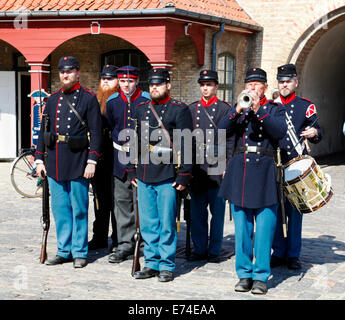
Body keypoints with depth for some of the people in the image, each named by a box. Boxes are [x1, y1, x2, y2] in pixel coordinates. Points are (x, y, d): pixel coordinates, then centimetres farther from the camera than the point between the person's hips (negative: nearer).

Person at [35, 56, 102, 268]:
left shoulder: (89, 98, -2)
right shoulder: (53, 100, 12)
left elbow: (95, 132, -6)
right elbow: (43, 131, 14)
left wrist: (92, 161, -13)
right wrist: (39, 159, 8)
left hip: (78, 162, -5)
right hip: (55, 163, 5)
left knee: (79, 209, 2)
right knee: (60, 209, 10)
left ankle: (79, 252, 12)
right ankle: (64, 251, 20)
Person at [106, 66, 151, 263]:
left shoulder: (147, 101, -3)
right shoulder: (112, 102, 7)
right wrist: (119, 143, 14)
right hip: (121, 159, 3)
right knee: (122, 201, 4)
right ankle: (126, 245, 10)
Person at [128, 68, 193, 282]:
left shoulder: (180, 110, -3)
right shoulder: (140, 109, 13)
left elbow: (186, 145, -6)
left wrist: (183, 176, -10)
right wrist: (132, 171, 13)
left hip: (167, 177, -5)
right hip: (144, 177, 5)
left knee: (167, 223, 1)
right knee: (148, 223, 9)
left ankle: (167, 266, 12)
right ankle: (152, 263, 20)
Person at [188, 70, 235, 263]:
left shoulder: (225, 109, 2)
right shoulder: (192, 109, 13)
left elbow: (230, 140, -1)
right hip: (196, 167, 4)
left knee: (217, 210, 2)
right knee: (197, 211, 6)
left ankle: (214, 251, 10)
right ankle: (200, 249, 15)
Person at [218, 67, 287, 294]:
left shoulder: (274, 110, 8)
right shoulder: (237, 110, 14)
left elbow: (281, 131, -11)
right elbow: (222, 131, -1)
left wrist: (259, 110, -19)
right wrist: (238, 110, -13)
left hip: (264, 172, -2)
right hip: (240, 170, 3)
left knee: (264, 230, -2)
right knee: (242, 229, 6)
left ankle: (261, 277, 6)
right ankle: (244, 274, 15)